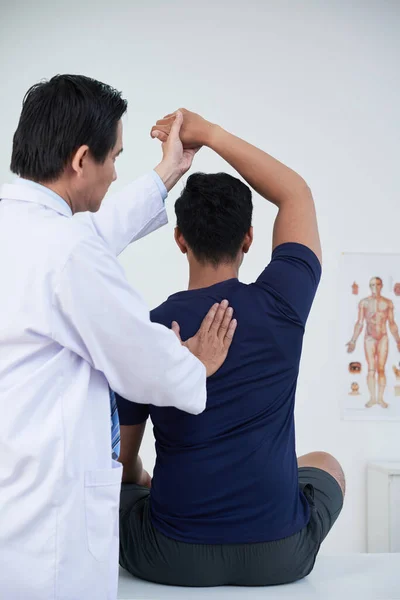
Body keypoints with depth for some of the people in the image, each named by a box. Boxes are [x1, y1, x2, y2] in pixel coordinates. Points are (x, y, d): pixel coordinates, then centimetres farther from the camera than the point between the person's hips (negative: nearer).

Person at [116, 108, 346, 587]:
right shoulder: (281, 305, -12)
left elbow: (121, 462, 2)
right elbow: (296, 193, 5)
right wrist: (210, 133, 4)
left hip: (171, 561, 0)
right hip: (279, 557, 1)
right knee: (325, 464, 33)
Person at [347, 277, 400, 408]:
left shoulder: (388, 303, 5)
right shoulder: (364, 302, 0)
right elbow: (359, 323, 1)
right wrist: (353, 341, -4)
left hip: (383, 338, 1)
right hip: (369, 338, -1)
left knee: (381, 369, 0)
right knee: (371, 369, -1)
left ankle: (381, 398, 4)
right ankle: (372, 398, 3)